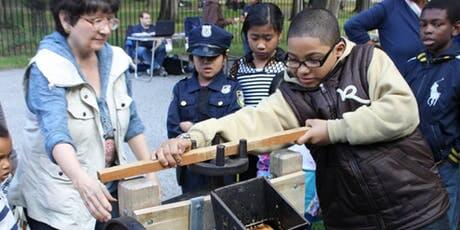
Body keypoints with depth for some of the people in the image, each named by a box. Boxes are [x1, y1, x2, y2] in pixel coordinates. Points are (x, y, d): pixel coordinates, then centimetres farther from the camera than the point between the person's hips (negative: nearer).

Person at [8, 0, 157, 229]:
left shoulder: (115, 60, -3)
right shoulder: (46, 70, -19)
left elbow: (131, 120, 6)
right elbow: (55, 132, -34)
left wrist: (150, 171, 3)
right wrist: (82, 181, -51)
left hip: (108, 189, 5)